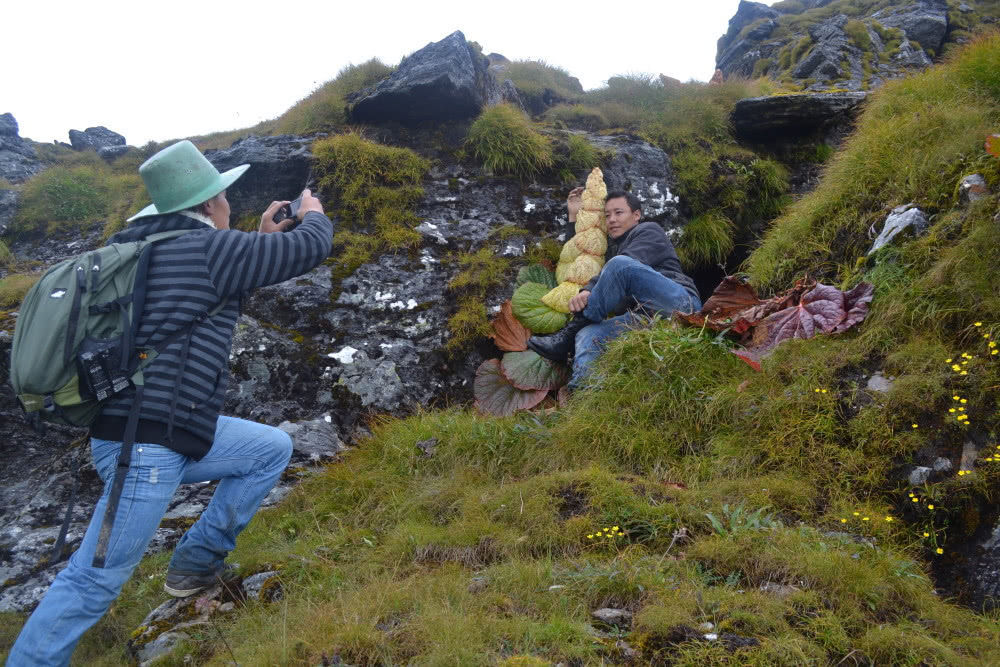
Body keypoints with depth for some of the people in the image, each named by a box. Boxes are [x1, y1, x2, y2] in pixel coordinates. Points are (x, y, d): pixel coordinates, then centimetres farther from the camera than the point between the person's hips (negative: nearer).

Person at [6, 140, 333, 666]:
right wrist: (313, 215, 17)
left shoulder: (146, 248, 12)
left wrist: (263, 238, 27)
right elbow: (310, 248, -4)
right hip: (147, 447, -10)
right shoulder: (209, 247, -13)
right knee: (92, 585, -3)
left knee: (273, 448, 19)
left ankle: (197, 561, 22)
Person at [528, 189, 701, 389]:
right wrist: (574, 217, 38)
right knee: (589, 334, -24)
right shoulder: (613, 247, 38)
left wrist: (588, 291, -17)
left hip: (681, 303, -6)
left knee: (620, 264, -29)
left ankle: (567, 337, -22)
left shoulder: (648, 230, 15)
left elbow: (625, 265, -5)